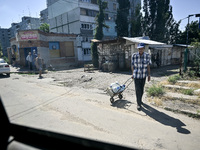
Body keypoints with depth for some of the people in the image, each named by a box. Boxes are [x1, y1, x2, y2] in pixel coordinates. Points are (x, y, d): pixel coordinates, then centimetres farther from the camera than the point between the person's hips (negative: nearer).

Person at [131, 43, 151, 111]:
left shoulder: (147, 55, -9)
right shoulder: (134, 55, -11)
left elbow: (148, 65, -1)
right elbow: (132, 65, -1)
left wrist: (149, 75, -1)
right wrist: (132, 74, 6)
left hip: (143, 75, 2)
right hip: (136, 75, -2)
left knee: (141, 89, 17)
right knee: (138, 90, -2)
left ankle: (140, 100, 40)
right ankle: (138, 104, 13)